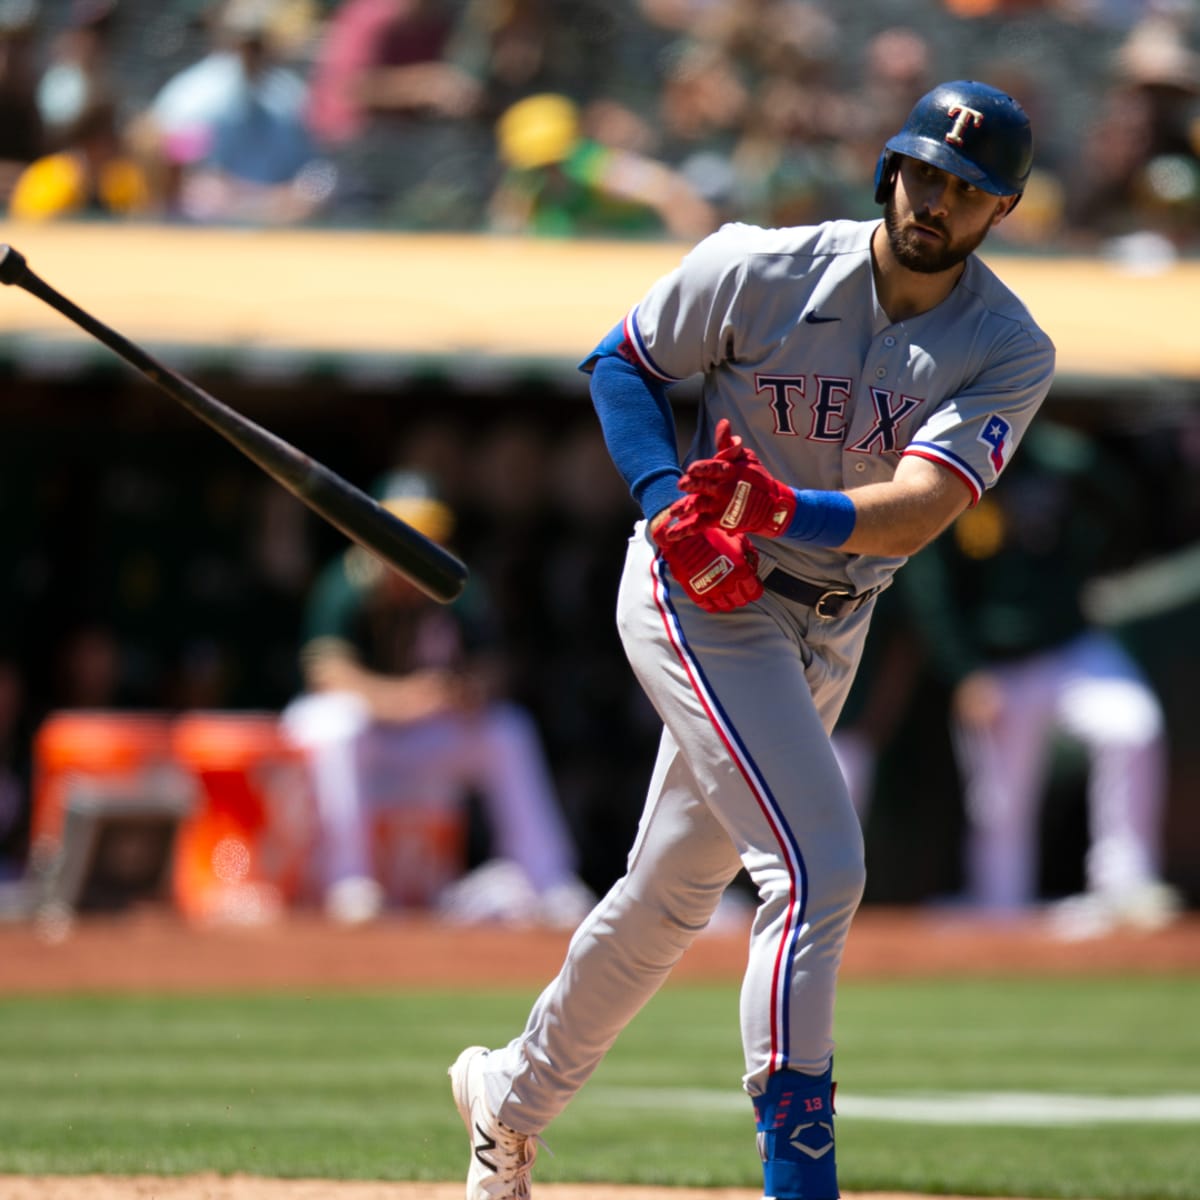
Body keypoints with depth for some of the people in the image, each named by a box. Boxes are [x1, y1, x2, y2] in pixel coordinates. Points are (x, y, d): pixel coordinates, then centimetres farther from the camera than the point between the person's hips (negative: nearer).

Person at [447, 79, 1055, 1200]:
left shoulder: (1010, 352, -12)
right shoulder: (759, 269, -16)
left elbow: (914, 513, -26)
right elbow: (621, 361, -2)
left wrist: (785, 511, -44)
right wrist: (671, 507, -17)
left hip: (829, 630, 5)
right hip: (700, 599, -5)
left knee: (675, 895, 17)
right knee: (819, 867, -19)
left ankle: (513, 1094, 38)